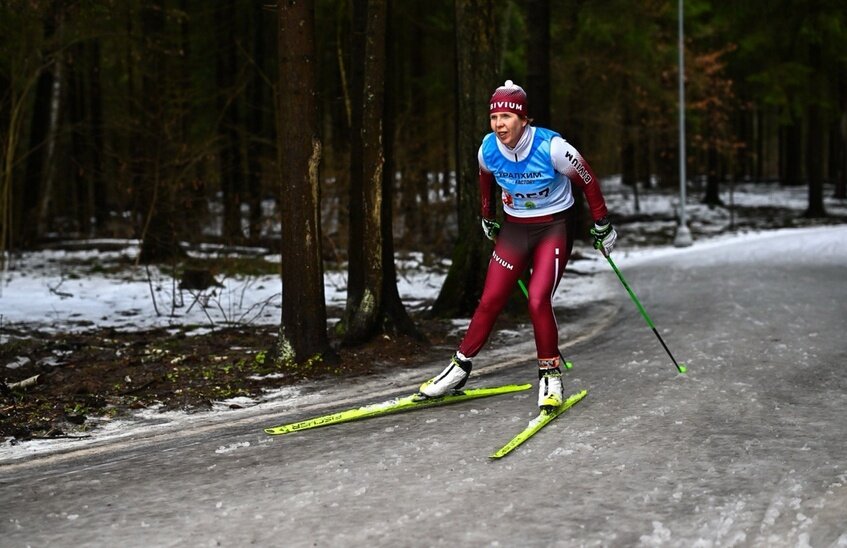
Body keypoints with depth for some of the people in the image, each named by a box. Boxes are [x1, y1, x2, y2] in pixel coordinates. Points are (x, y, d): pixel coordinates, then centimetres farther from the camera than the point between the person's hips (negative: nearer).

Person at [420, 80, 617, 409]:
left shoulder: (551, 147, -24)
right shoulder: (488, 149, -11)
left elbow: (587, 181, -10)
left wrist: (602, 226, -3)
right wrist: (488, 219, 24)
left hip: (554, 226, -4)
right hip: (514, 227, 4)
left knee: (538, 301, -18)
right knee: (490, 300, 2)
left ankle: (550, 374, 0)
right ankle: (460, 367, 16)